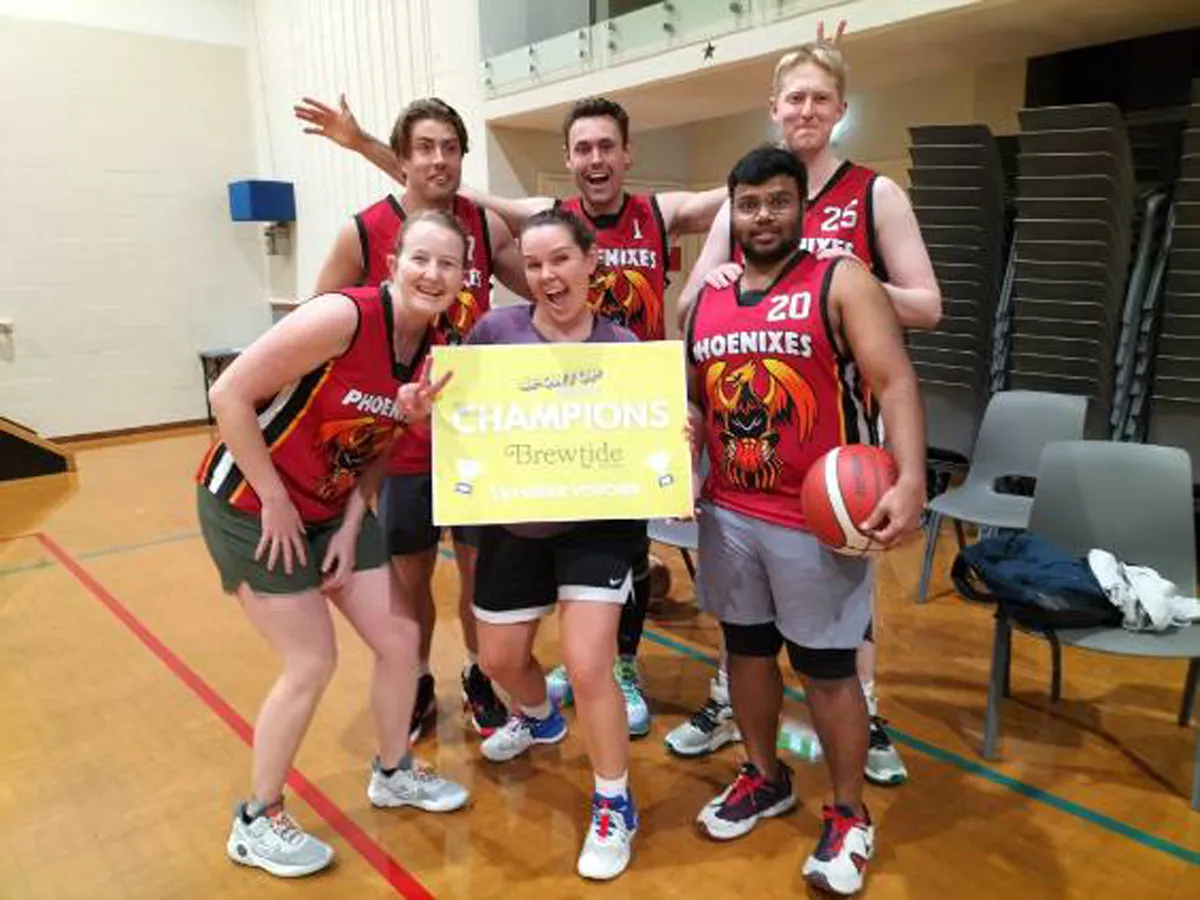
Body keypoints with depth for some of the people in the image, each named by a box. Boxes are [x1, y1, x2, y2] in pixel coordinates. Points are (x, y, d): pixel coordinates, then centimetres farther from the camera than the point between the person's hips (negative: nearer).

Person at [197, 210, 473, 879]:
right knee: (313, 663, -3)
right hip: (252, 508, -7)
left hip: (333, 508, 7)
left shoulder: (433, 349, -3)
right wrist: (276, 501, -19)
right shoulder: (343, 317, -26)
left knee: (401, 638, 8)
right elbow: (229, 396, -24)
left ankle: (394, 773, 35)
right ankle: (257, 822, 22)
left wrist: (351, 524, -3)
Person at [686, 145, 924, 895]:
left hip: (819, 518, -5)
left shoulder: (842, 282, -6)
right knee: (747, 648, 17)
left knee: (827, 667, 6)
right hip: (728, 513, 6)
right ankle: (766, 779, 41)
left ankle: (850, 817, 28)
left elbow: (895, 382, -16)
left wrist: (911, 479, -30)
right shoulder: (706, 300, 10)